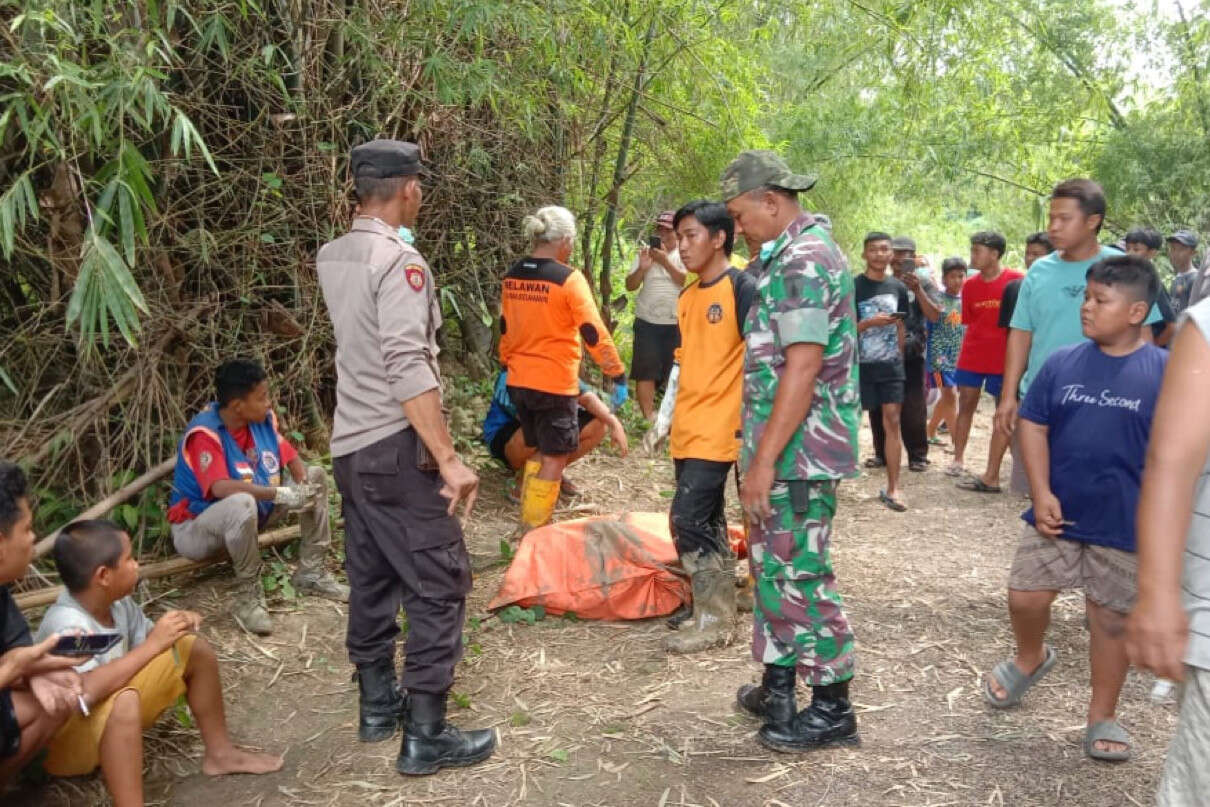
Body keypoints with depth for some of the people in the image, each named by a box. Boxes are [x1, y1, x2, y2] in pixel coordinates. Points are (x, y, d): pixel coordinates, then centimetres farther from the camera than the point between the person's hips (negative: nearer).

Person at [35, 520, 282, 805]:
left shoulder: (116, 603, -9)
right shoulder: (68, 625, -32)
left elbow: (144, 639, 8)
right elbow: (85, 692, -48)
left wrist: (176, 626, -15)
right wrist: (153, 645, -39)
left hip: (112, 716, 9)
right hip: (61, 737, -9)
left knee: (194, 649, 4)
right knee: (124, 699, -40)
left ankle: (219, 753, 17)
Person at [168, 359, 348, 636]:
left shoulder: (264, 419, -6)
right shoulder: (205, 434, -27)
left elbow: (291, 458, 2)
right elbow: (220, 488, -40)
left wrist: (305, 483, -20)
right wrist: (281, 494, -40)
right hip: (196, 525, -8)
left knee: (316, 476, -1)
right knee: (242, 504, -41)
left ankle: (310, 574, 7)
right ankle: (248, 598, -22)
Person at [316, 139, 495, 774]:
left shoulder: (332, 257, 8)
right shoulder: (398, 259, -17)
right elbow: (408, 368, -25)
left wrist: (386, 235, 29)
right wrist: (448, 458, -25)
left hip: (350, 445, 9)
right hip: (395, 447, -9)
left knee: (372, 580, 17)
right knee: (438, 584, -1)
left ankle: (377, 706, 29)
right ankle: (425, 737, 3)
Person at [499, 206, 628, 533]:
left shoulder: (512, 276, 5)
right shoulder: (568, 278, -15)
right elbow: (594, 333, -16)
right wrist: (618, 374, -10)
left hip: (518, 382, 7)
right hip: (554, 384, -7)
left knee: (539, 452, 21)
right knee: (555, 459, 5)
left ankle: (528, 524, 26)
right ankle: (534, 534, 8)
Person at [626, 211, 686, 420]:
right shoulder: (646, 252, 8)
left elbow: (687, 281, -14)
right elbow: (630, 286, 4)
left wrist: (665, 261, -17)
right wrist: (642, 268, -14)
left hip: (676, 324, -1)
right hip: (647, 322, 1)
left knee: (673, 373, 7)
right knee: (645, 372, -5)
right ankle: (648, 418, -4)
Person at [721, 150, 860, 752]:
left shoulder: (803, 259, -17)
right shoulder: (793, 254, 16)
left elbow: (803, 368, -24)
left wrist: (764, 459, -23)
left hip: (797, 450, -10)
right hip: (779, 447, 10)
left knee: (799, 574, -1)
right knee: (774, 565, 17)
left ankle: (832, 708, 13)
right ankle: (777, 687, 29)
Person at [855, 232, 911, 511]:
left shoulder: (898, 287, 10)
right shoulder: (853, 287, -5)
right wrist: (870, 323, -20)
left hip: (891, 365, 3)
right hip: (860, 365, -3)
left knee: (893, 422, -2)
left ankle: (893, 488, 1)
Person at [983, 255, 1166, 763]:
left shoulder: (1165, 372, -9)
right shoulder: (1062, 363, -2)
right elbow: (1033, 424, 2)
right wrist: (1042, 493, -7)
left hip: (1124, 525, -2)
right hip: (1058, 513, 2)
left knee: (1111, 621, 9)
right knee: (1024, 596, 7)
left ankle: (1102, 717, 26)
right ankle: (1030, 658, 40)